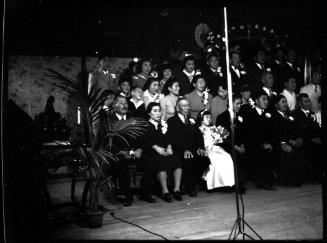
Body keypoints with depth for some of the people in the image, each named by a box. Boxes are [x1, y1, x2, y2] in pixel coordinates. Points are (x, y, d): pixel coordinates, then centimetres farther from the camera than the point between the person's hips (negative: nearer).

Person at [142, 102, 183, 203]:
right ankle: (165, 191, -29)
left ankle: (177, 189, -22)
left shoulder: (163, 125, 24)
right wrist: (156, 147, -20)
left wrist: (169, 146, -8)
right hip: (150, 152, -4)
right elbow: (145, 140, -6)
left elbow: (167, 138, 13)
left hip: (165, 151, 4)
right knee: (162, 160, -33)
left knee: (176, 159, -23)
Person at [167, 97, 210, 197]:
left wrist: (200, 147, -6)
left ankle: (194, 184, -6)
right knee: (189, 161, -33)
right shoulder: (171, 121, 7)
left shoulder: (191, 121, 26)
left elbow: (199, 135, 15)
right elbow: (174, 138, -7)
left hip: (194, 151, 5)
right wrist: (185, 150, -22)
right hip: (180, 152, -5)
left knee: (205, 160, -22)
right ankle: (184, 186, -11)